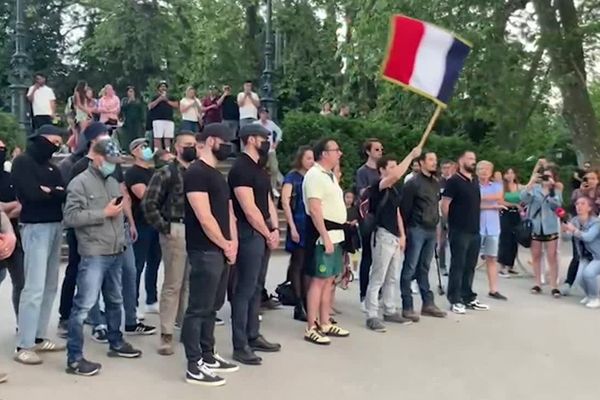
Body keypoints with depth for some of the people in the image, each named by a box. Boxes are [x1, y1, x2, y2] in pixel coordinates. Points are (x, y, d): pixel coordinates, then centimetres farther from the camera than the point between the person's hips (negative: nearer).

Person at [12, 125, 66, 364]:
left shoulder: (50, 166, 18)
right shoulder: (23, 162, -4)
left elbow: (66, 194, 9)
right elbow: (33, 194, -16)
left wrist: (48, 191, -8)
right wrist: (56, 192, -4)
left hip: (55, 226, 8)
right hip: (35, 228, -8)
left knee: (50, 286, 8)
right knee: (35, 287, -10)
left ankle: (38, 337, 16)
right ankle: (23, 346, -5)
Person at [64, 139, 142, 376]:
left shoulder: (113, 182, 16)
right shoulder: (80, 183, -7)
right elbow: (70, 217, -16)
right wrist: (104, 213, -15)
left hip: (116, 253, 8)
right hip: (93, 255, -8)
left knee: (115, 301, 19)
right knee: (84, 305, -8)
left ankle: (116, 343, 35)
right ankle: (74, 359, -3)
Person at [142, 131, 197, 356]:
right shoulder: (166, 173, -5)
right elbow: (148, 204, -10)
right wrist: (164, 228, -12)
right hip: (176, 231, -5)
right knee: (172, 285, -3)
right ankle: (166, 334, 4)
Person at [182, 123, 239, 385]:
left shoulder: (217, 174, 18)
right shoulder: (196, 173, -13)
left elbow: (228, 210, 19)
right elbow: (204, 217, -19)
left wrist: (233, 243, 5)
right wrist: (225, 244, -8)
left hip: (222, 251, 10)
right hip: (206, 252, -10)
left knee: (212, 307, 16)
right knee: (199, 309, -4)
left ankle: (208, 357, 27)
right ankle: (194, 366, 2)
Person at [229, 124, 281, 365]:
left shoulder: (258, 168, 16)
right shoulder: (241, 169, -15)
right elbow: (249, 210, -18)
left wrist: (275, 229, 3)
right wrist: (268, 234, -8)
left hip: (263, 234, 10)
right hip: (250, 234, -10)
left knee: (256, 288, 15)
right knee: (245, 290, -5)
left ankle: (253, 337, 26)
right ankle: (240, 346, 0)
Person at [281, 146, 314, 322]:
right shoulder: (292, 177, -3)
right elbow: (285, 202, -11)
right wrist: (292, 227, -16)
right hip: (299, 226, -6)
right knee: (297, 265, 0)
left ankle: (305, 304, 18)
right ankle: (299, 307, 3)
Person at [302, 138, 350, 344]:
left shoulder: (330, 175, 17)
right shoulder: (315, 175, -14)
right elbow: (315, 209, -20)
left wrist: (334, 235, 19)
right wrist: (325, 237, -24)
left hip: (335, 232, 10)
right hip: (322, 233, -9)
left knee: (329, 280, 13)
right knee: (318, 280, -7)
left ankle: (325, 324, 21)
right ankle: (311, 329, -1)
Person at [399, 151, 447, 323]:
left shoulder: (436, 183, 13)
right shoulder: (413, 183, -8)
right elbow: (404, 208, -9)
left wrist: (436, 225, 13)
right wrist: (404, 231, -10)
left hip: (431, 230, 7)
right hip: (416, 230, -7)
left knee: (424, 268, 14)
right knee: (410, 269, -3)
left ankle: (428, 303, 19)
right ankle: (407, 307, 0)